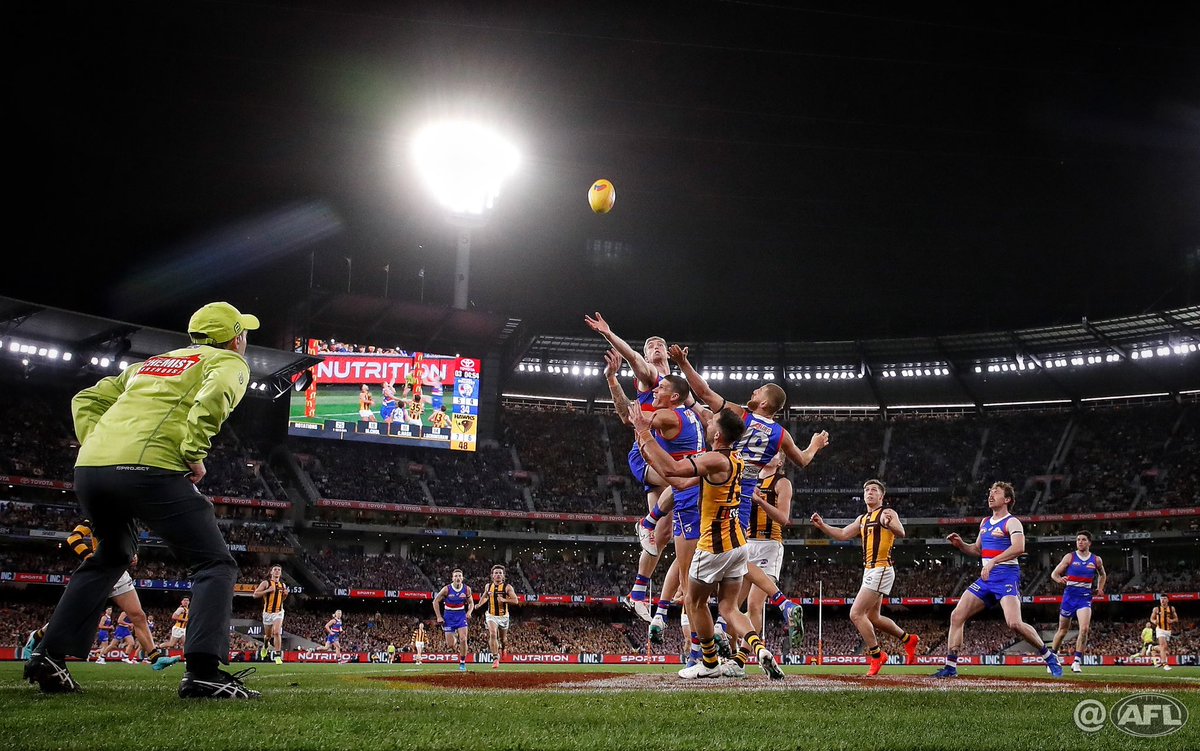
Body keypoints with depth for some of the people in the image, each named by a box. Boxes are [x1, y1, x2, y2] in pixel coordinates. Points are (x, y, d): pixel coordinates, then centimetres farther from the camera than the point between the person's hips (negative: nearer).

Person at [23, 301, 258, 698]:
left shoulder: (150, 363, 33)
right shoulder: (229, 361, 12)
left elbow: (86, 400, 31)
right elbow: (214, 395, -12)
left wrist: (96, 446, 21)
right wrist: (194, 454, -9)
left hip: (89, 469, 7)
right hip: (150, 468, -7)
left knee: (109, 557, 30)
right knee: (215, 565, 0)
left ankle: (49, 656, 24)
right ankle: (203, 672, -16)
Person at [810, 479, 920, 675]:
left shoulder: (888, 513, -7)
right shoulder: (862, 519, 18)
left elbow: (900, 533, -23)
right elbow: (842, 534, 19)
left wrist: (889, 524, -45)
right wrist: (822, 526, 5)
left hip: (881, 570, -9)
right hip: (869, 571, 9)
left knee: (856, 614, -13)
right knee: (873, 617, 17)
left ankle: (876, 655, -2)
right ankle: (908, 639, 35)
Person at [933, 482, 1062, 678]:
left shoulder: (1012, 522, -6)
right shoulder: (985, 522, 19)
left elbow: (1018, 547, -23)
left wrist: (993, 561, -31)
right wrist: (961, 545, 10)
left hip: (1006, 576, -8)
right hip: (986, 578, 8)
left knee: (1014, 623, -23)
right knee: (956, 616, -2)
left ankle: (1049, 656, -1)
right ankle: (950, 667, 1)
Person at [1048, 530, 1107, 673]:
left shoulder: (1096, 560, 6)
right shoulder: (1070, 557, 0)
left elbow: (1103, 575, 26)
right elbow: (1054, 573, 0)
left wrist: (1100, 588, 11)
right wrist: (1060, 579, -22)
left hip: (1085, 597, 1)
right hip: (1069, 596, 0)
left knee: (1084, 628, -19)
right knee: (1063, 630, 8)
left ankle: (1077, 661, -13)